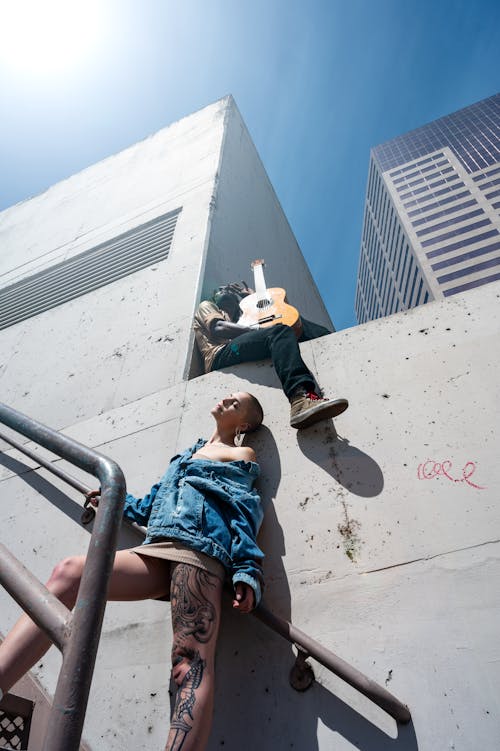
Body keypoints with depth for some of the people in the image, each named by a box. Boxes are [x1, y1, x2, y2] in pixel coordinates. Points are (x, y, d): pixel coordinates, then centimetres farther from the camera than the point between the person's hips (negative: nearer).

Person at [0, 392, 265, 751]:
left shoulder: (242, 454, 15)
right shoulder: (191, 452, 35)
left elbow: (247, 509, 0)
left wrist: (248, 570, -14)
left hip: (200, 547, -6)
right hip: (158, 550, 7)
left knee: (192, 661, -23)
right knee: (69, 573, -16)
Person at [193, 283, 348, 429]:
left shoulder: (236, 319, 44)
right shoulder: (206, 306, 28)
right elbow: (217, 328, 2)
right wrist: (257, 329, -10)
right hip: (221, 355, -6)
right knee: (280, 331, -32)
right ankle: (301, 397, -57)